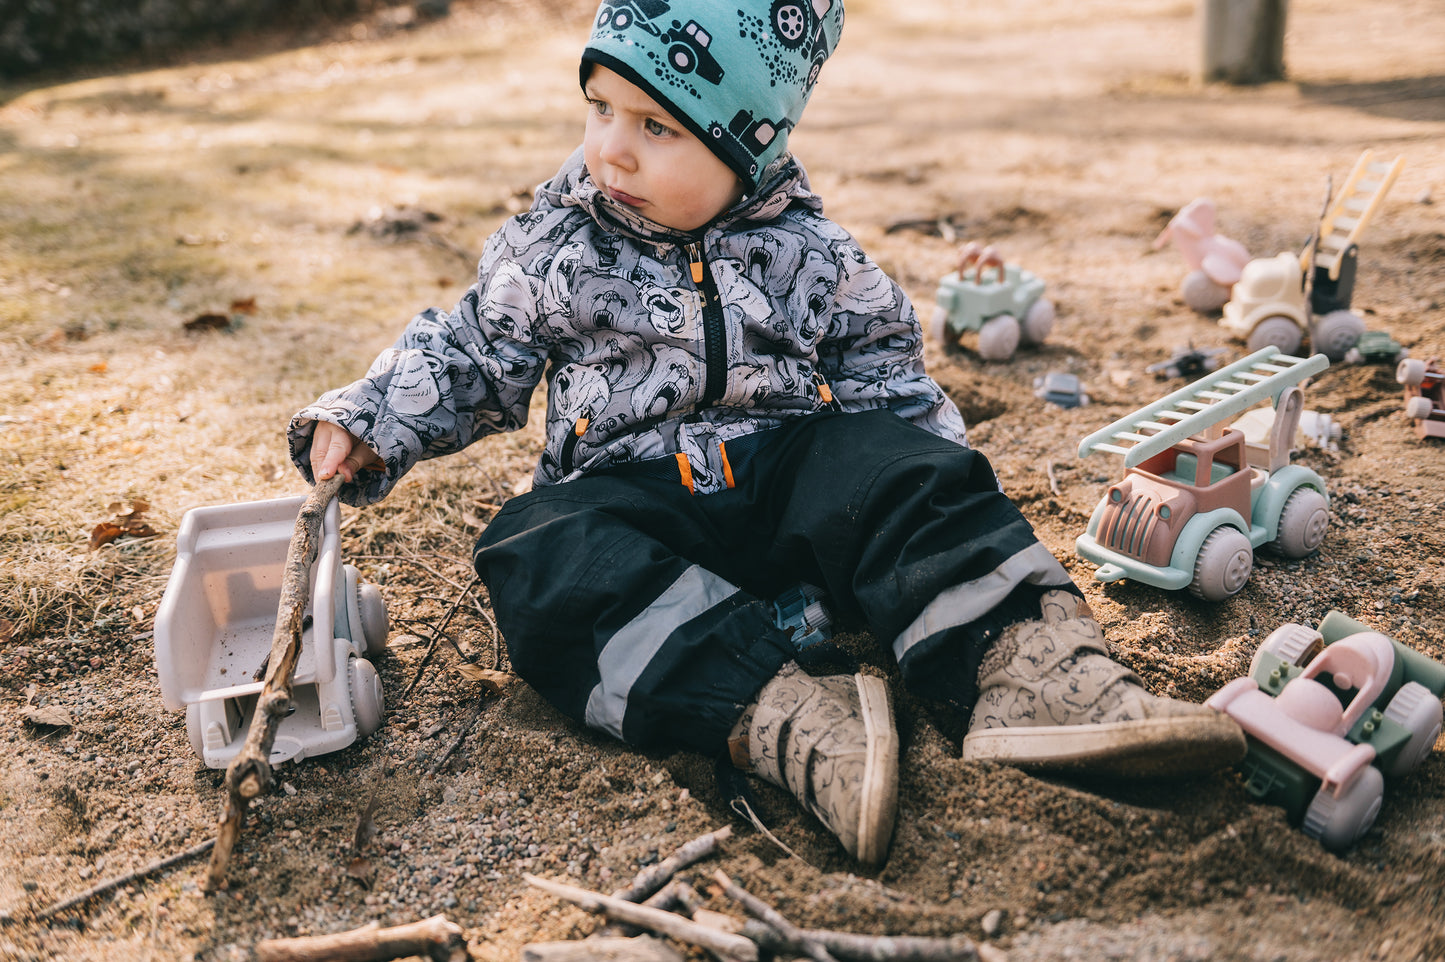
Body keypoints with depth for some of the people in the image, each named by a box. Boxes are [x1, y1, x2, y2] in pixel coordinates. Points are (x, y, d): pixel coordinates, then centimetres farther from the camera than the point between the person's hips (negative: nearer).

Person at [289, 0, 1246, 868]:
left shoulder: (809, 256, 3)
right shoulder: (556, 244, 4)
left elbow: (885, 370, 11)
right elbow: (471, 354, 12)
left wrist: (934, 488, -3)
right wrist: (368, 422, 1)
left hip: (789, 472, 1)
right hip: (630, 494, 0)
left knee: (896, 470, -26)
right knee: (548, 553, -31)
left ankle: (1033, 661, -40)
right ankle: (776, 710, -49)